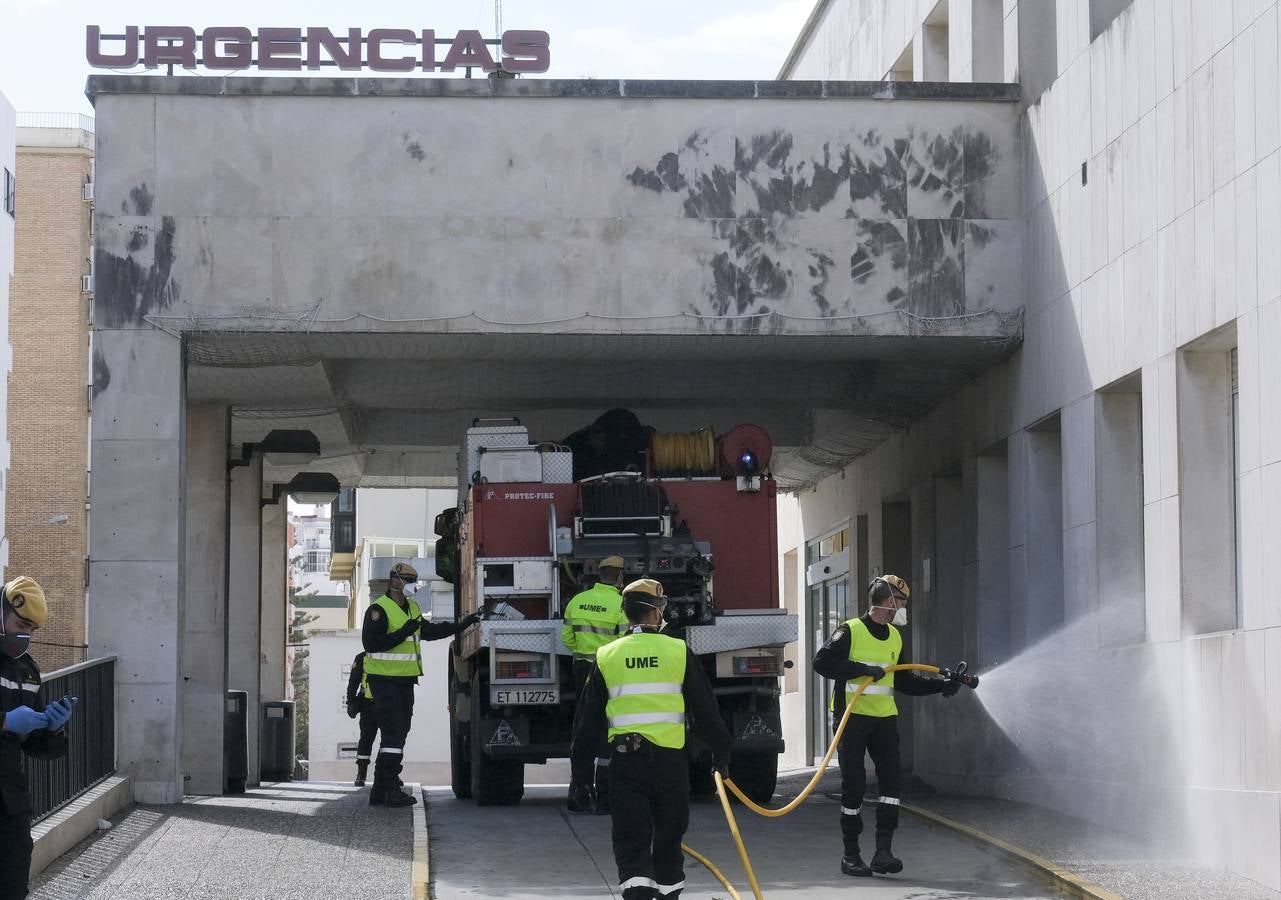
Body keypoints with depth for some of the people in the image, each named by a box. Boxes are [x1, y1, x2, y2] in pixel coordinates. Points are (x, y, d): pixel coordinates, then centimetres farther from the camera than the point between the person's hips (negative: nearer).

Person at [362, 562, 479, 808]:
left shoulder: (412, 608, 16)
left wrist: (462, 625, 27)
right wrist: (402, 633, -24)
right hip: (384, 680, -9)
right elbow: (371, 643, -20)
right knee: (393, 733, -14)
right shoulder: (379, 609, -12)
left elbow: (429, 631, 30)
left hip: (405, 681, 9)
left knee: (399, 732, 9)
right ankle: (389, 789, -16)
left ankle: (380, 791, 13)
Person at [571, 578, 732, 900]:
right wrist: (721, 752, 17)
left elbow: (588, 721, 7)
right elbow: (705, 710, 5)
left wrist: (581, 773, 13)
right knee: (668, 838, 17)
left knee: (631, 841, -3)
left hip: (625, 762, 0)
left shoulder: (606, 657, 5)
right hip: (670, 760, 0)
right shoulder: (679, 653, 1)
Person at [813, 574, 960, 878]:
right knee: (853, 785, -3)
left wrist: (941, 685, 14)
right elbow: (822, 662, -17)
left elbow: (904, 681, 22)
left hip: (884, 718, 6)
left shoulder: (894, 638, 15)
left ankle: (883, 852, -5)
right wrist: (863, 669, -22)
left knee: (892, 780, -6)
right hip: (851, 717, -6)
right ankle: (851, 855, 7)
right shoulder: (850, 631, -8)